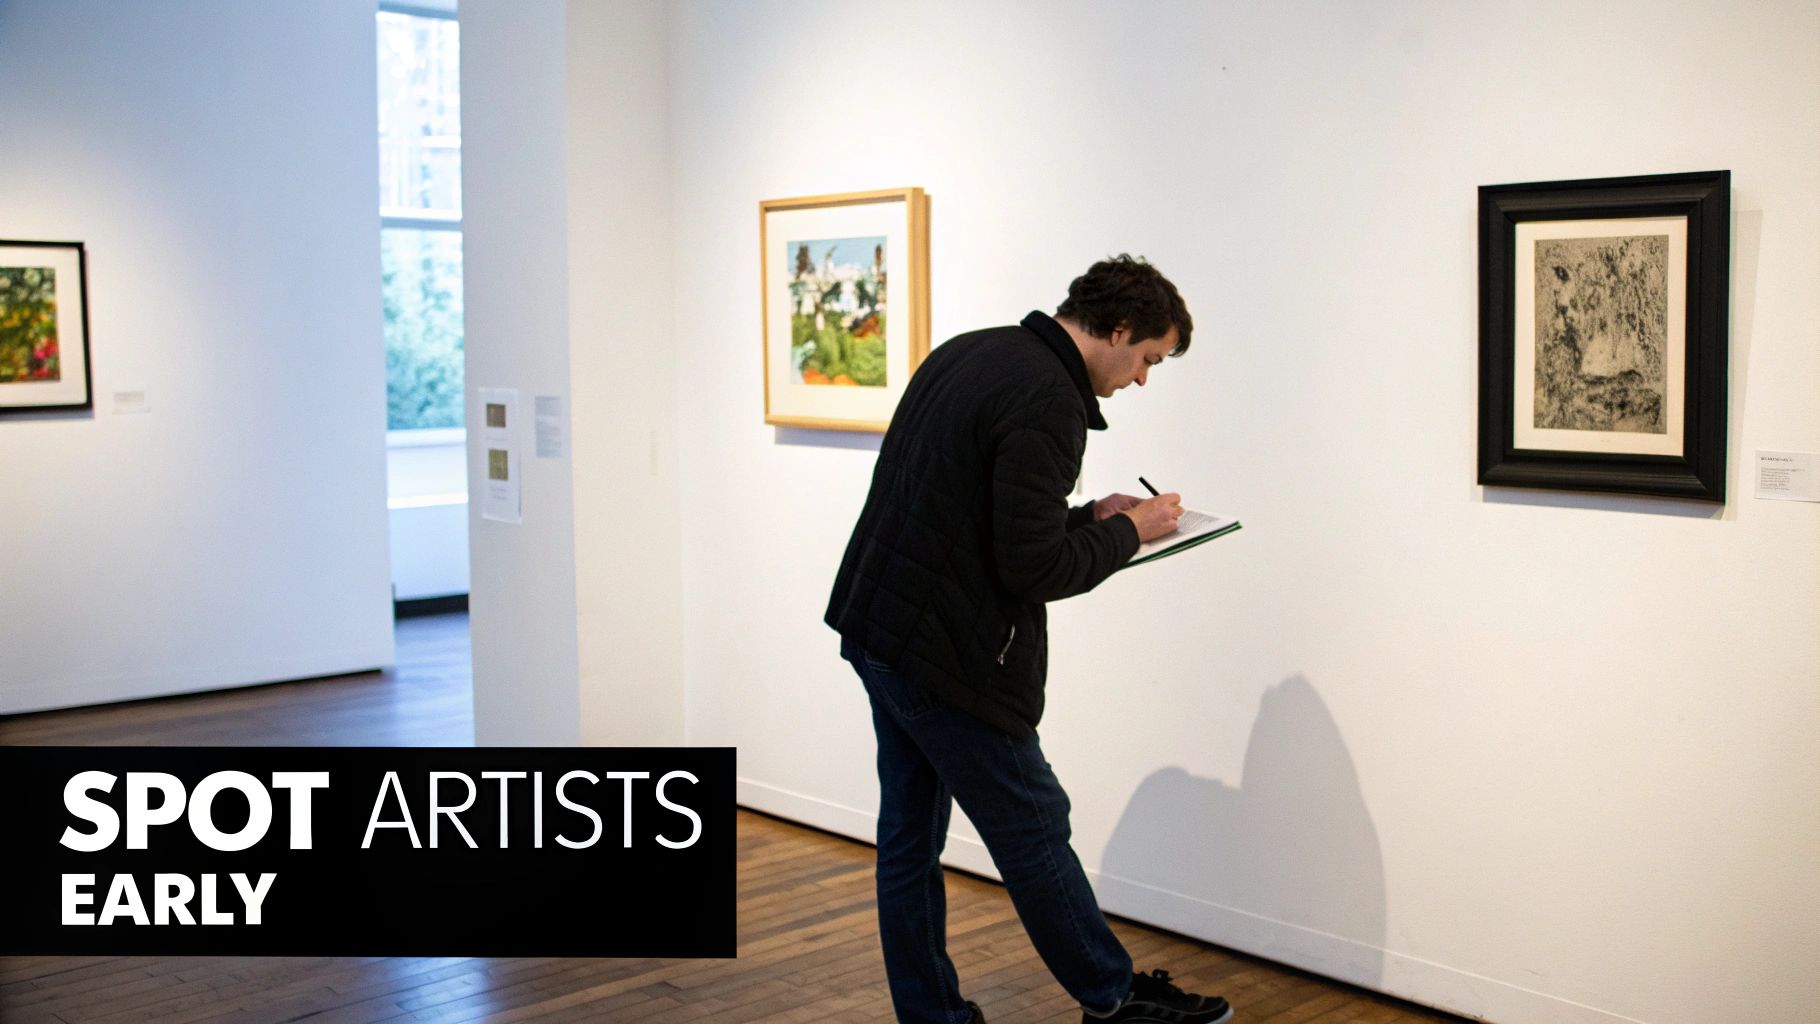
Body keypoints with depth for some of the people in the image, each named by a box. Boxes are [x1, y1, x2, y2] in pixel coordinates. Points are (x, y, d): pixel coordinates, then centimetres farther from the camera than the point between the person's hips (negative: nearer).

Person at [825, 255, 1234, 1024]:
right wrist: (1128, 532, -6)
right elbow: (1034, 568, -22)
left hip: (876, 628, 10)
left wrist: (1086, 517, 15)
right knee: (1033, 831, 7)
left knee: (910, 837, 13)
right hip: (948, 654, -9)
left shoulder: (966, 354, 12)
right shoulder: (1049, 400, -18)